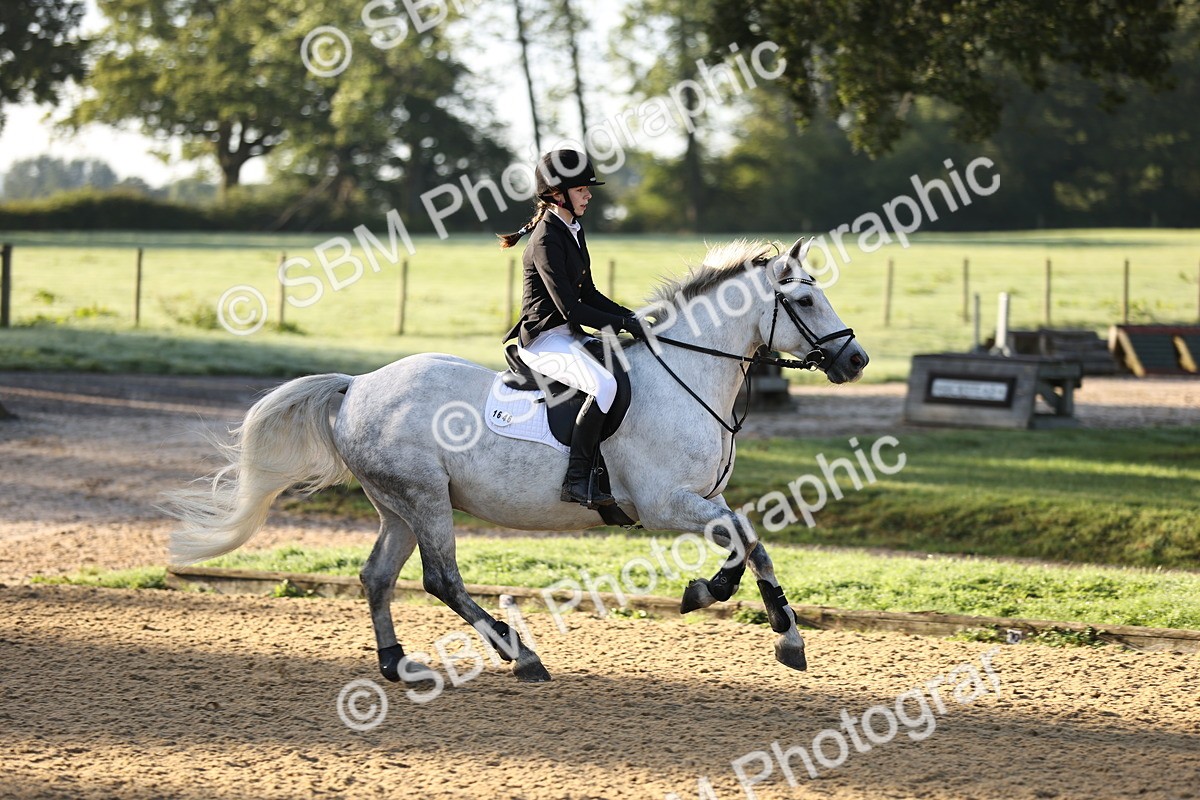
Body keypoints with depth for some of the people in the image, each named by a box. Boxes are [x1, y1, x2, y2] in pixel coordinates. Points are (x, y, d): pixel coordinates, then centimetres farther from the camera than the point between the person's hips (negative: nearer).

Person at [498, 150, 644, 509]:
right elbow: (568, 307, -20)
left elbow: (588, 294, 18)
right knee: (604, 385, -31)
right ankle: (577, 479, -29)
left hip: (569, 334, 10)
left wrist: (631, 317, 6)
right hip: (544, 339, -10)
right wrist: (621, 324, -18)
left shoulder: (573, 232, 13)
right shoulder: (546, 240, -16)